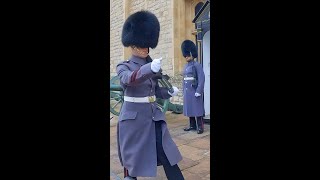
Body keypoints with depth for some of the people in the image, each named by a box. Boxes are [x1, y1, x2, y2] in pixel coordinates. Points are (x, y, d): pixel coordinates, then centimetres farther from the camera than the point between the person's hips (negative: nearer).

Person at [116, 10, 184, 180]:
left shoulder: (152, 64, 7)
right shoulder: (123, 66, -7)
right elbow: (129, 79, -31)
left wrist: (169, 91, -6)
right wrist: (150, 69, -47)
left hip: (154, 116, 4)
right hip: (133, 118, -4)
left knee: (167, 155, 4)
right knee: (132, 157, 11)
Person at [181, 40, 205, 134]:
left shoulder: (197, 65, -8)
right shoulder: (186, 66, 14)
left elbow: (201, 78, -14)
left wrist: (199, 91, -19)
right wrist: (184, 90, 16)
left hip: (195, 90, -7)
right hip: (187, 91, 7)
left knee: (197, 108, -2)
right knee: (189, 108, 10)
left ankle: (200, 126, 5)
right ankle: (192, 125, 20)